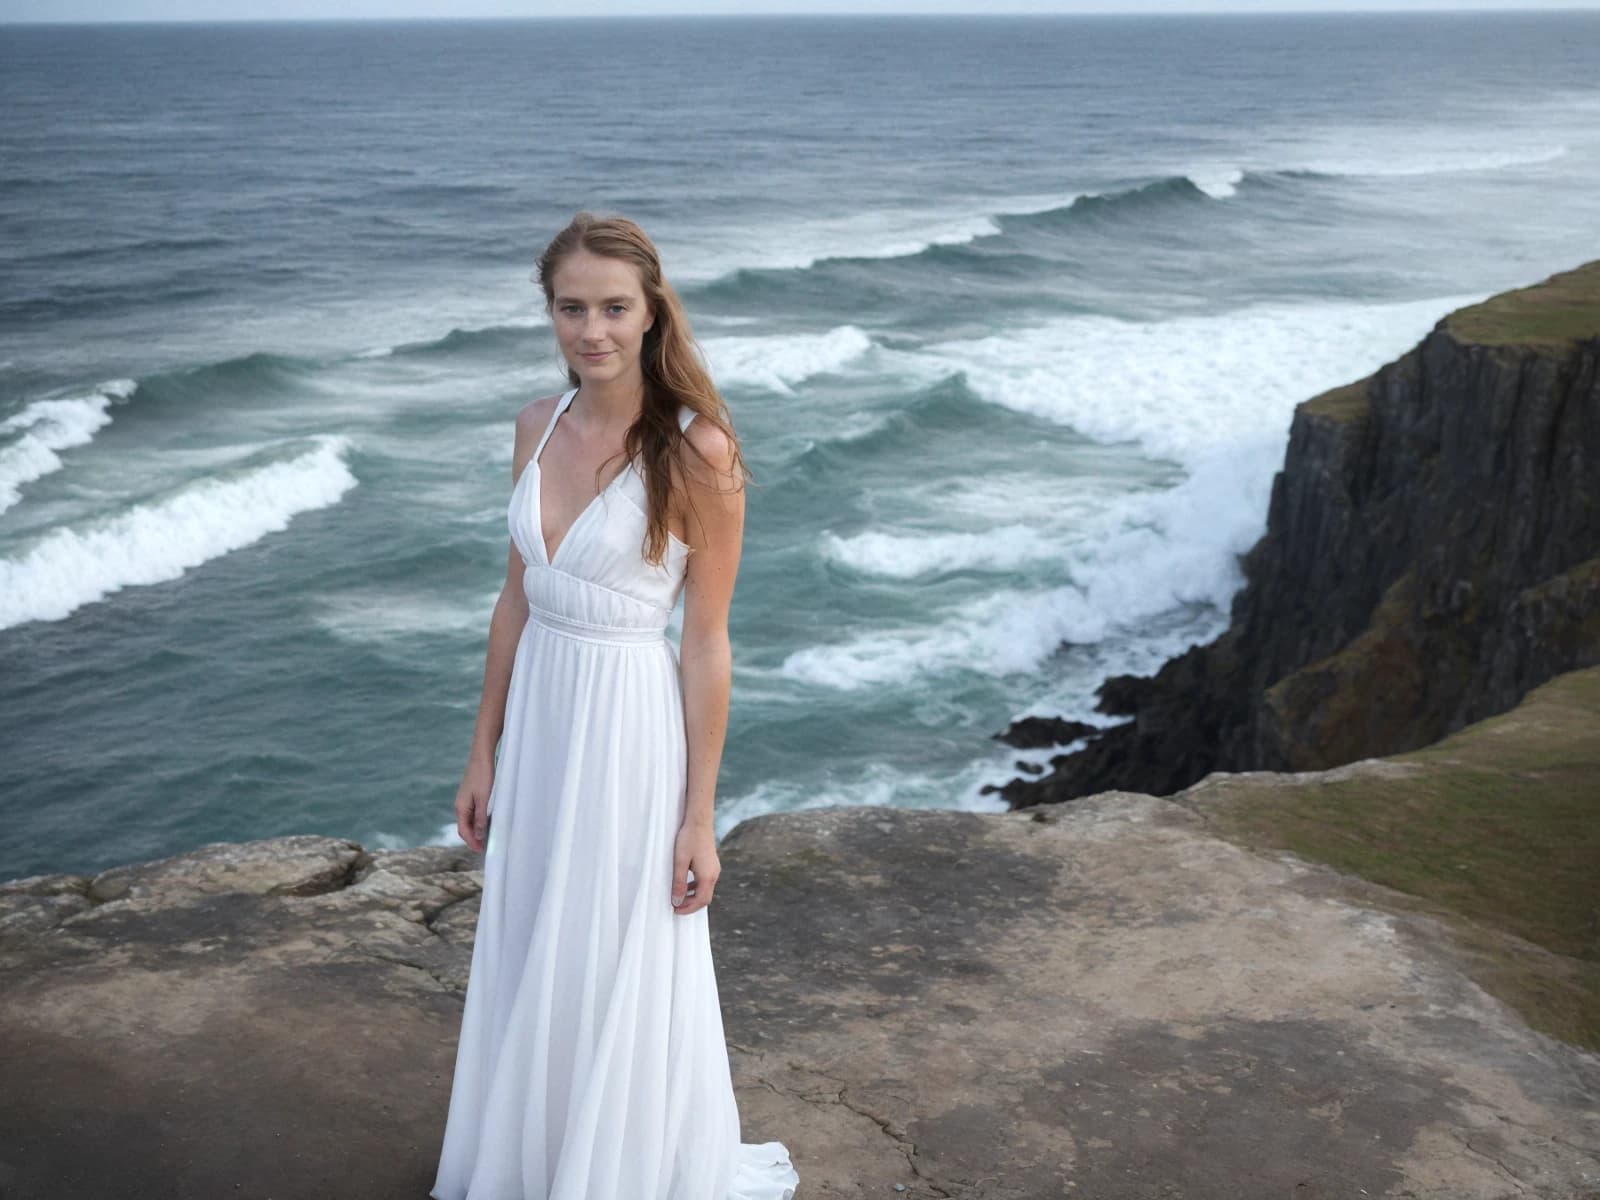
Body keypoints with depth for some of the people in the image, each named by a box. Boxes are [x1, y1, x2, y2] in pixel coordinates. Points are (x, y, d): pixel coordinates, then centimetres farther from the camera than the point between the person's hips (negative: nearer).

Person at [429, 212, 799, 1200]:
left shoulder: (695, 449, -16)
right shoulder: (539, 426, 2)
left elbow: (708, 643, -13)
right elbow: (516, 598, 9)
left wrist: (699, 819, -12)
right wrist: (485, 751, 11)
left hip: (630, 726, -6)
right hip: (538, 714, 6)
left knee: (625, 980, 8)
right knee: (529, 963, 19)